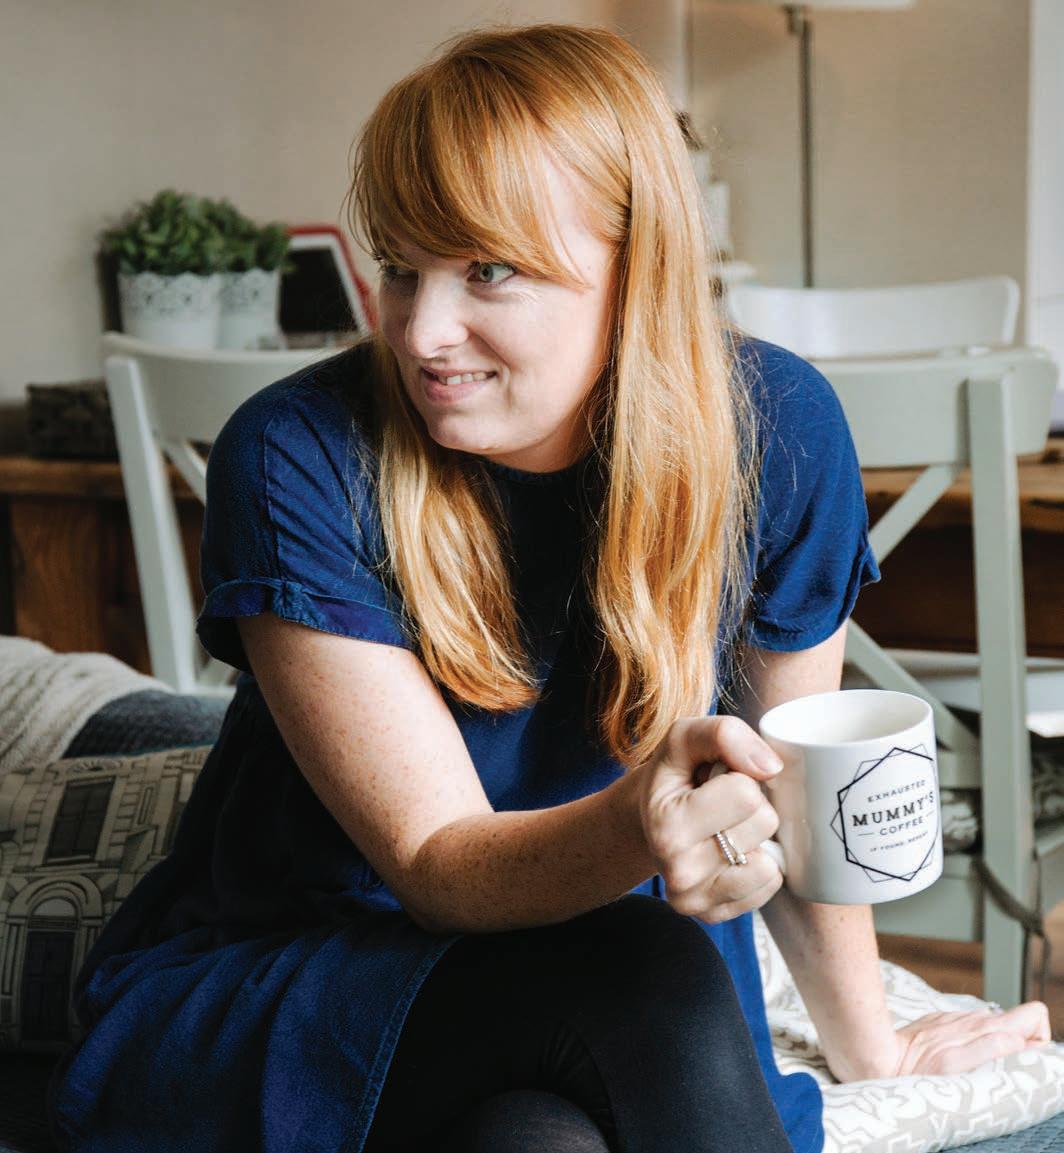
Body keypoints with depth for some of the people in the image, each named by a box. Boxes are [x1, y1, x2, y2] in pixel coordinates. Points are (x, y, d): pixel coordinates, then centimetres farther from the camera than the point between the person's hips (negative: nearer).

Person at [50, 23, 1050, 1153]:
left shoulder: (771, 426, -11)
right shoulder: (294, 461, -19)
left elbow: (788, 778, 3)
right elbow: (436, 867, -21)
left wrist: (864, 1039, 14)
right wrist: (637, 828, -42)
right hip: (279, 972, -1)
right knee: (651, 987, -32)